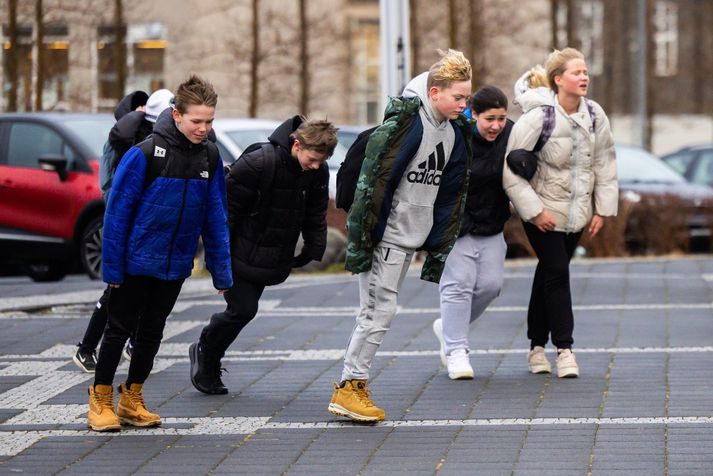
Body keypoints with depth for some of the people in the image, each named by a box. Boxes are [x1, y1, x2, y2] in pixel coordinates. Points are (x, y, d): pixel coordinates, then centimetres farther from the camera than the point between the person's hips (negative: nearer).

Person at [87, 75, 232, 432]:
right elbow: (117, 211, -15)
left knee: (152, 331, 13)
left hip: (176, 265, 5)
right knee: (120, 328, 5)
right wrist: (113, 266, -15)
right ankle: (101, 400, 16)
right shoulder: (145, 154, -17)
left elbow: (215, 216, 3)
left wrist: (221, 270, 1)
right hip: (136, 260, -5)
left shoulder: (210, 156, -1)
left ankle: (133, 399, 25)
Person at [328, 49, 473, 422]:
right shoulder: (407, 122, -18)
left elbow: (451, 195, 15)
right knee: (379, 310, -8)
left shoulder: (457, 132, 8)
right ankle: (349, 388, -1)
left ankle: (352, 384, 17)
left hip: (413, 237, 8)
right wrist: (361, 240, -19)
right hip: (386, 234, -8)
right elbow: (374, 179, -19)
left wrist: (440, 250, 15)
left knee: (379, 310, 11)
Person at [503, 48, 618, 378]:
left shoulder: (594, 115, -3)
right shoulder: (539, 117, -19)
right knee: (556, 273, -10)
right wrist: (534, 211, -19)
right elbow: (510, 169, -18)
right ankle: (564, 348, -3)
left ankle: (537, 346, 21)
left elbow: (605, 164, 7)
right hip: (543, 209, -5)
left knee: (550, 273, 11)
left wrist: (603, 209, 2)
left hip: (577, 211, 5)